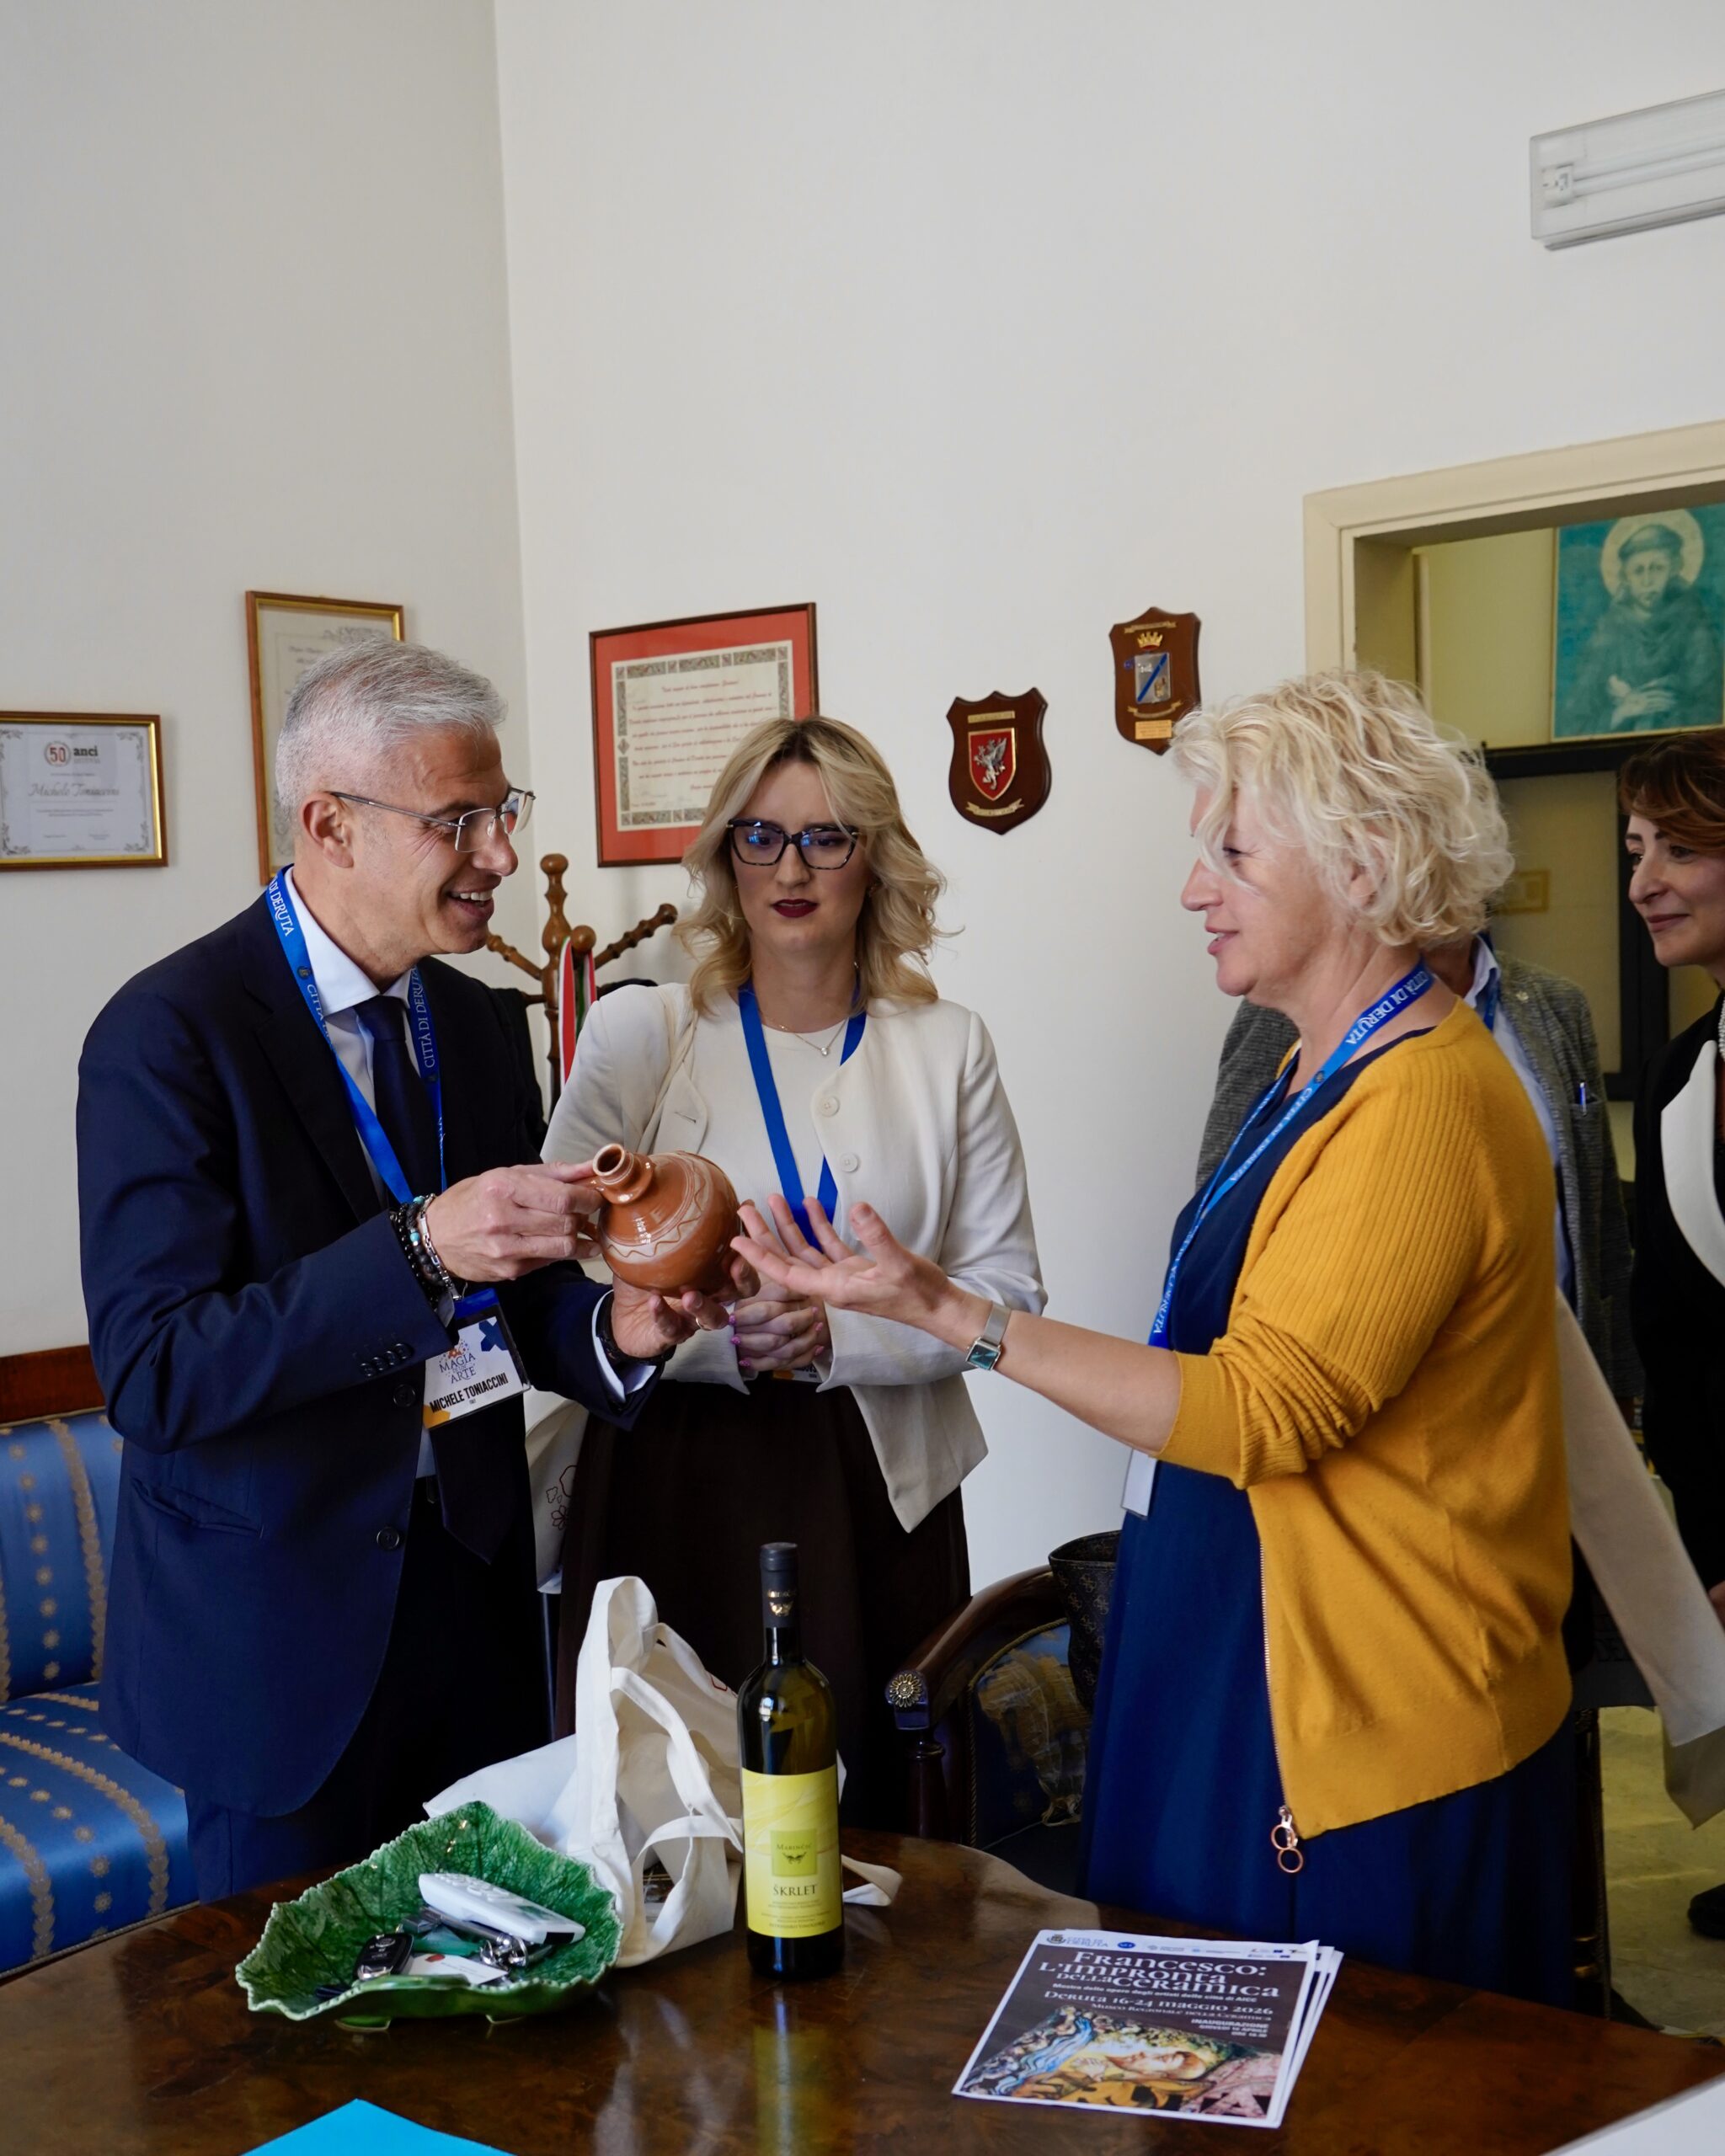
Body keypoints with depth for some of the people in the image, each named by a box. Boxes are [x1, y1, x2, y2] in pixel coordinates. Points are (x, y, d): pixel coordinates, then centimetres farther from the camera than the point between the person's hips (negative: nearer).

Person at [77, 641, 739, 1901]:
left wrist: (614, 1333, -9)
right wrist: (419, 1245, -31)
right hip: (282, 1625, -5)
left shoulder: (472, 1019, 7)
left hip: (474, 1594, 6)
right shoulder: (169, 1034, -15)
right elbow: (153, 1373, -22)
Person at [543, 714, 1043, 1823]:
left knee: (864, 1807, 6)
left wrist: (836, 1335, -14)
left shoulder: (949, 1047, 5)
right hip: (674, 1489, -1)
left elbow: (1008, 1288, 2)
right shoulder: (638, 1033, 2)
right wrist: (720, 1340, -20)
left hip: (874, 1492, 1)